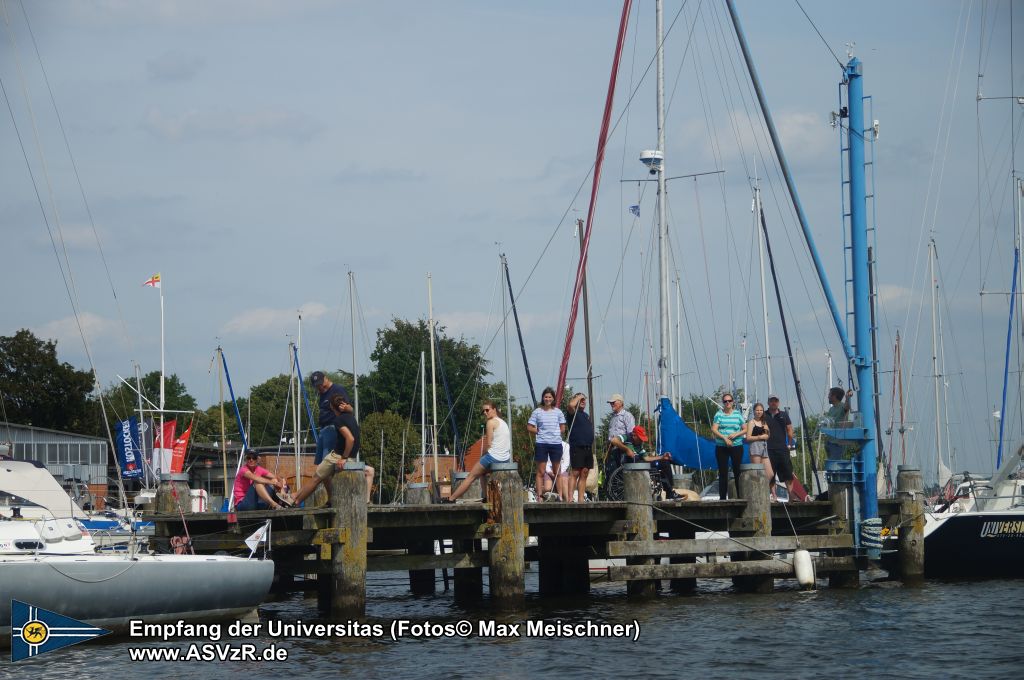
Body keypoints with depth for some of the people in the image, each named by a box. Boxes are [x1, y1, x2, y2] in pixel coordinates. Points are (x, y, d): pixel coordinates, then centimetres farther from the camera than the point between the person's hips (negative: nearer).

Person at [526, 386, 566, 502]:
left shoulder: (558, 412, 6)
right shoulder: (537, 412, 1)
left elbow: (563, 429, 14)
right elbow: (529, 427, 2)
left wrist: (557, 435, 2)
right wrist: (539, 432, -3)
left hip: (556, 443, 2)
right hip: (541, 444, -2)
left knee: (556, 472, 9)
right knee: (540, 472, -1)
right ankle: (539, 495, -2)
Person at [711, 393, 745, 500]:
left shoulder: (738, 414, 8)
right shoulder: (719, 414, 5)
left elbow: (745, 429, 8)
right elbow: (714, 429, -3)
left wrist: (736, 434, -10)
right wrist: (724, 438, -15)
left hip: (736, 446, 0)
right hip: (721, 447, 0)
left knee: (737, 471, -2)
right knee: (723, 473, 0)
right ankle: (722, 497, 2)